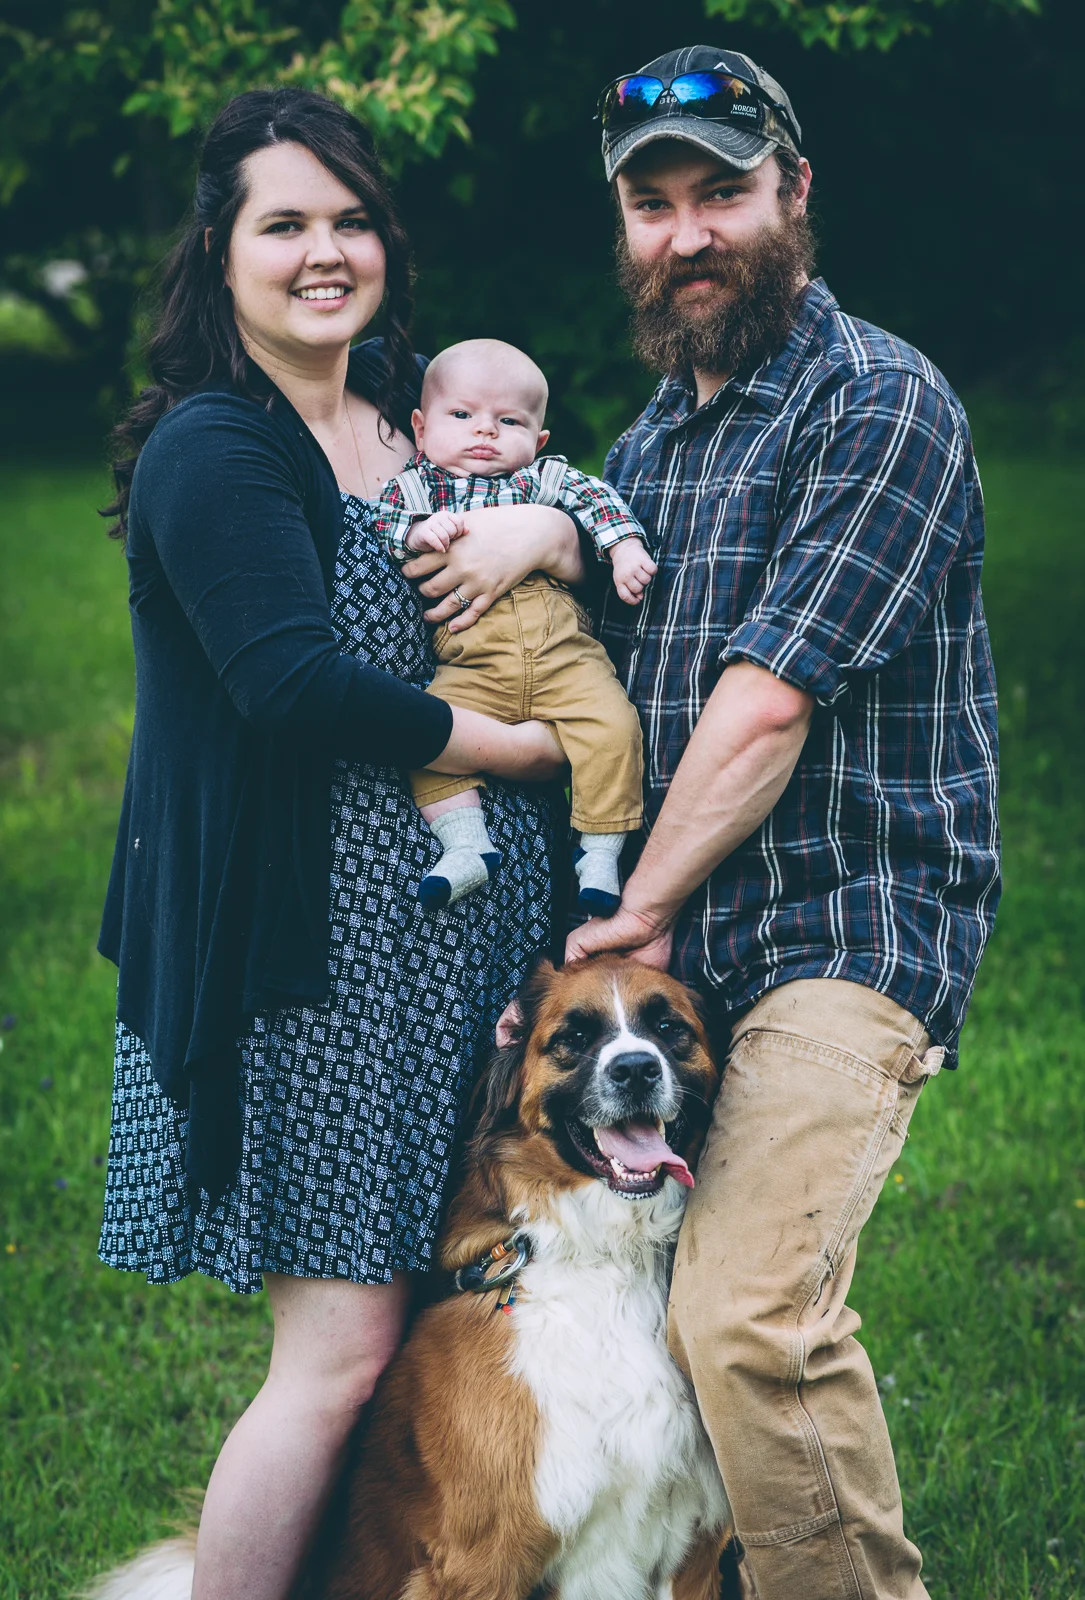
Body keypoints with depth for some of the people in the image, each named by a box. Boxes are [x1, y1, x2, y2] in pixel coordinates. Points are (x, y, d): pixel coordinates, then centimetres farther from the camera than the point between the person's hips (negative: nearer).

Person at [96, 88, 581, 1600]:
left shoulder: (416, 412, 15)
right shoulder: (211, 451, -8)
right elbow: (297, 684, -20)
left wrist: (544, 528, -6)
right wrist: (535, 747, -12)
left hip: (473, 925, 8)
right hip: (316, 945, -7)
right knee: (344, 1346, -8)